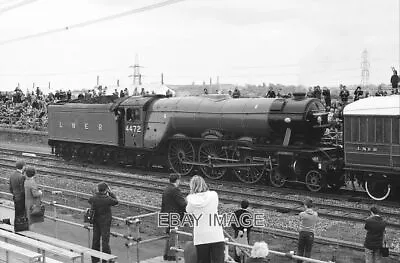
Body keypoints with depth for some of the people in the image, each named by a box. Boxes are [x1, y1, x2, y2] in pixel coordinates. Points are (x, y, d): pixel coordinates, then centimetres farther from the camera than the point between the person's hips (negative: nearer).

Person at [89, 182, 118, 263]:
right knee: (105, 240, 1)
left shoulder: (94, 198, -7)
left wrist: (97, 193, 12)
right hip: (105, 222, -5)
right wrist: (110, 192, 7)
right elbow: (116, 201, -2)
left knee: (95, 239, 14)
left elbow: (89, 200, 17)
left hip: (96, 222, 5)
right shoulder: (108, 199, -20)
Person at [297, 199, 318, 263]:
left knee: (300, 250, 14)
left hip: (302, 233, -1)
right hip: (310, 234, 1)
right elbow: (315, 223, 10)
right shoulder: (315, 214, -4)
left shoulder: (302, 214, -12)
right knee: (308, 251, 10)